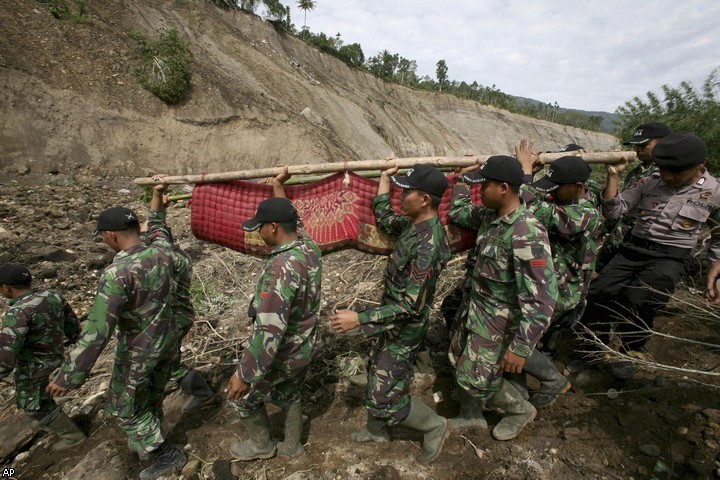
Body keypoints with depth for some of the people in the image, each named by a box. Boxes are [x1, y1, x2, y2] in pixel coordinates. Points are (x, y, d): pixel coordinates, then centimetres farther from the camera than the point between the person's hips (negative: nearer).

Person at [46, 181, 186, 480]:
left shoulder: (117, 274, -30)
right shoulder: (162, 252, -11)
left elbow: (96, 332, -27)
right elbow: (156, 226, 14)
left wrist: (68, 378, -18)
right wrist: (157, 194, 23)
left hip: (138, 353, -6)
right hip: (168, 340, 7)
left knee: (126, 408, 19)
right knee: (153, 396, 29)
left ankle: (166, 454, 27)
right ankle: (151, 440, 51)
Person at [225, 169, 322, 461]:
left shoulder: (281, 268, -36)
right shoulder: (308, 245, -10)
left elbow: (269, 331, -36)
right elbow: (289, 222, 14)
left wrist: (245, 374, -26)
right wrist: (278, 186, 18)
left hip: (282, 354, -7)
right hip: (305, 346, 8)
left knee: (242, 396, 21)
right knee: (289, 395, 30)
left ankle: (261, 445, 42)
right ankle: (292, 446, 50)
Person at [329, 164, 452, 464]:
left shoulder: (428, 246, -33)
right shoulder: (415, 223, -5)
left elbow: (410, 306, -31)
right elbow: (384, 220, 16)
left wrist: (359, 319, -31)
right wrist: (384, 179, 16)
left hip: (405, 329, -9)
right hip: (392, 318, 9)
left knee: (385, 397, 4)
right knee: (377, 376, 25)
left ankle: (435, 428, 28)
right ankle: (377, 430, 48)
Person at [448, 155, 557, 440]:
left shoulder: (527, 234, -31)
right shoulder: (490, 215, -4)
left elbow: (541, 298, -31)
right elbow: (458, 212, 16)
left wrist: (521, 347, -28)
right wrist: (464, 176, 11)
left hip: (500, 320, -8)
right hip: (477, 308, 9)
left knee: (474, 377, 4)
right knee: (459, 359, 21)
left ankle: (521, 410, 33)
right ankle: (471, 416, 45)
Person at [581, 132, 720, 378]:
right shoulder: (649, 182, 5)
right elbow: (613, 211, 0)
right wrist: (613, 175, -8)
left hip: (669, 258, -3)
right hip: (633, 249, 3)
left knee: (637, 303, -23)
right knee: (597, 293, -11)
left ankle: (629, 353, 4)